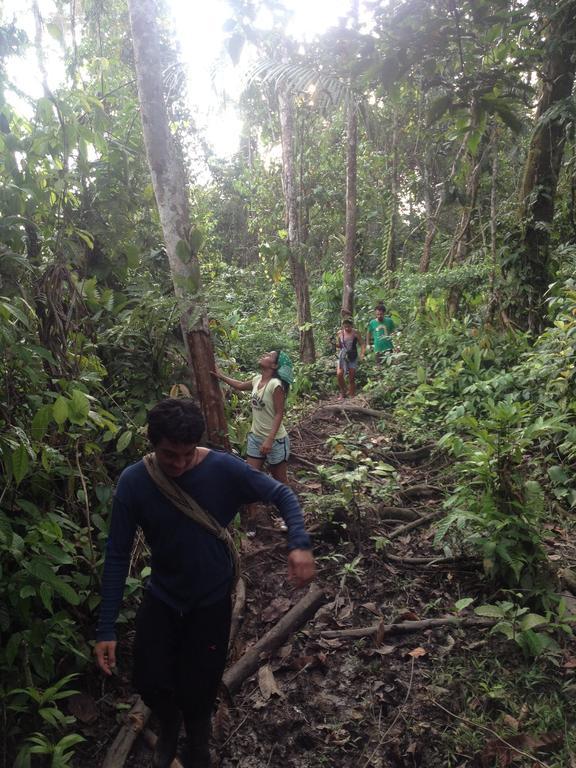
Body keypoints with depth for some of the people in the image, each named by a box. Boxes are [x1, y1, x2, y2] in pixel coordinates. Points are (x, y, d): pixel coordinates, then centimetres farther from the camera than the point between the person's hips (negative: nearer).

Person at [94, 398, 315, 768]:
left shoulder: (224, 469, -23)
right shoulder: (133, 482, -20)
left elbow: (282, 495, -14)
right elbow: (118, 555, -13)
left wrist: (300, 544, -32)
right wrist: (107, 628, -13)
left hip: (211, 599, -1)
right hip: (161, 597, 1)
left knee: (197, 690, 8)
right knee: (149, 680, 6)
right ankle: (169, 726, 45)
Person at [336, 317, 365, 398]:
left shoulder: (355, 333, -4)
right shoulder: (339, 333, 1)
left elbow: (361, 344, 1)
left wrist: (362, 353, -14)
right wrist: (337, 346, -11)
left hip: (353, 357, -1)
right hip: (342, 357, 1)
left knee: (352, 378, 1)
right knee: (339, 374, -20)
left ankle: (352, 397, 13)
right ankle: (343, 392, 1)